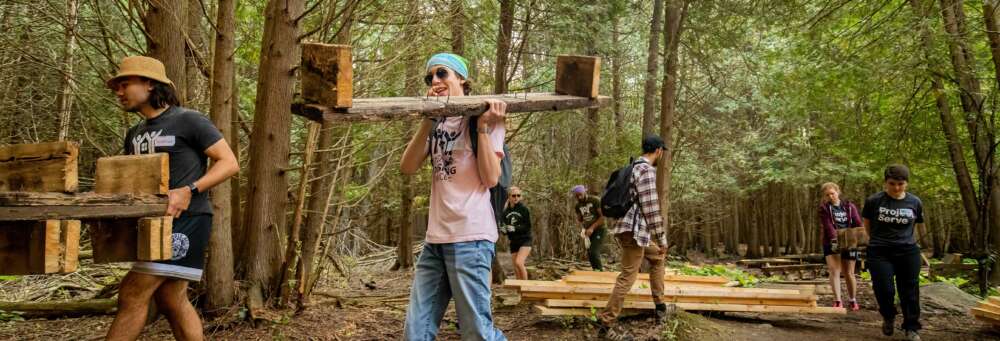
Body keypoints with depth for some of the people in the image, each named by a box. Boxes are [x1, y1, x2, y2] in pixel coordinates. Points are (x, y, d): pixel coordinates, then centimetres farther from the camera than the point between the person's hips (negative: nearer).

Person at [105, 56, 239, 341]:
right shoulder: (135, 135, 17)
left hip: (185, 221, -8)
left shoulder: (188, 121, -7)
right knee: (171, 301, 10)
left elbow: (229, 163, -11)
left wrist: (189, 190, -21)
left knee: (132, 295, -9)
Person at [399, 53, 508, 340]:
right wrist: (429, 119, -4)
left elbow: (490, 179, -8)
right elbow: (407, 167, 3)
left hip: (470, 237, -6)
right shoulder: (437, 125, 19)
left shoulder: (485, 116, 2)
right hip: (435, 239, 6)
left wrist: (483, 126, -11)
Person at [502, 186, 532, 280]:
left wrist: (515, 228, -23)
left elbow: (528, 226, -9)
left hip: (525, 240, -5)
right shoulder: (506, 211, 5)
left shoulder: (523, 209, -7)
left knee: (519, 262, -22)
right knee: (516, 268, 6)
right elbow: (504, 225, 13)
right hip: (513, 242, 5)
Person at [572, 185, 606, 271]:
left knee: (594, 252, -20)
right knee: (589, 255, 5)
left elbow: (603, 216, -15)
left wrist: (592, 228, -21)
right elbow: (578, 220, 15)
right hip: (589, 232, 6)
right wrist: (583, 228, -6)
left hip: (599, 230, -6)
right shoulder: (578, 206, 5)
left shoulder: (595, 200, -12)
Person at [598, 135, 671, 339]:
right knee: (627, 277, -8)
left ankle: (660, 305, 28)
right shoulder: (646, 170, -14)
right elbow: (650, 208, -19)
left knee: (657, 258, 25)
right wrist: (662, 239, -13)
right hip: (633, 230, -10)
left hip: (634, 230, 10)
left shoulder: (634, 168, 17)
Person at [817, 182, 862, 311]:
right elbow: (827, 226, -14)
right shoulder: (824, 208, 0)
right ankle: (838, 301, -16)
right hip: (832, 243, -2)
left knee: (849, 273, 9)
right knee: (834, 271, -14)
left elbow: (858, 224, -2)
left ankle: (853, 301, 23)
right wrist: (835, 239, -29)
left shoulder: (849, 206, 6)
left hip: (849, 244, 2)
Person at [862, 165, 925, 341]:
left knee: (909, 291, 6)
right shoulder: (874, 201, -6)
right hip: (880, 253, -1)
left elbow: (915, 224, 17)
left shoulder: (915, 202, -1)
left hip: (908, 252, 2)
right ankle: (888, 317, 25)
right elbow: (867, 224, 10)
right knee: (884, 290, -4)